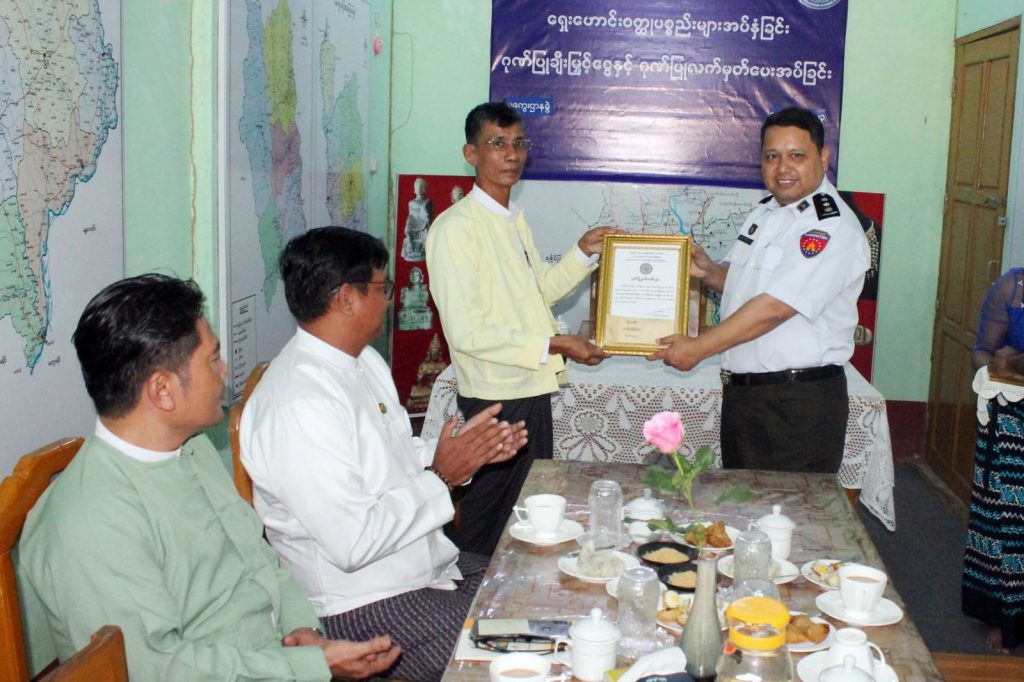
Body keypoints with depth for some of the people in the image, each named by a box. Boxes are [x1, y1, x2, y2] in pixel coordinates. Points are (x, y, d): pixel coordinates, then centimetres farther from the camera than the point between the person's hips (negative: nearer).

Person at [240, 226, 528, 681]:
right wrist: (441, 477, -17)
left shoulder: (363, 360, 7)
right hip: (361, 605, -9)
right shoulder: (300, 404, -25)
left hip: (430, 566, 9)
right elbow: (352, 545, -25)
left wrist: (473, 452, 1)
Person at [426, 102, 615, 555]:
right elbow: (466, 331, -21)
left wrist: (583, 252, 10)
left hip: (532, 390, 9)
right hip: (493, 397, -9)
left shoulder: (513, 218, 12)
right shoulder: (456, 227, -16)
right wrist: (552, 345, -19)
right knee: (488, 524, 3)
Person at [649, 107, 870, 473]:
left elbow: (773, 308, -22)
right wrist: (710, 272, 3)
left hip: (799, 403, -8)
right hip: (741, 389, 9)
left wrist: (697, 348, -16)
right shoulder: (765, 214, 13)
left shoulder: (832, 227, -16)